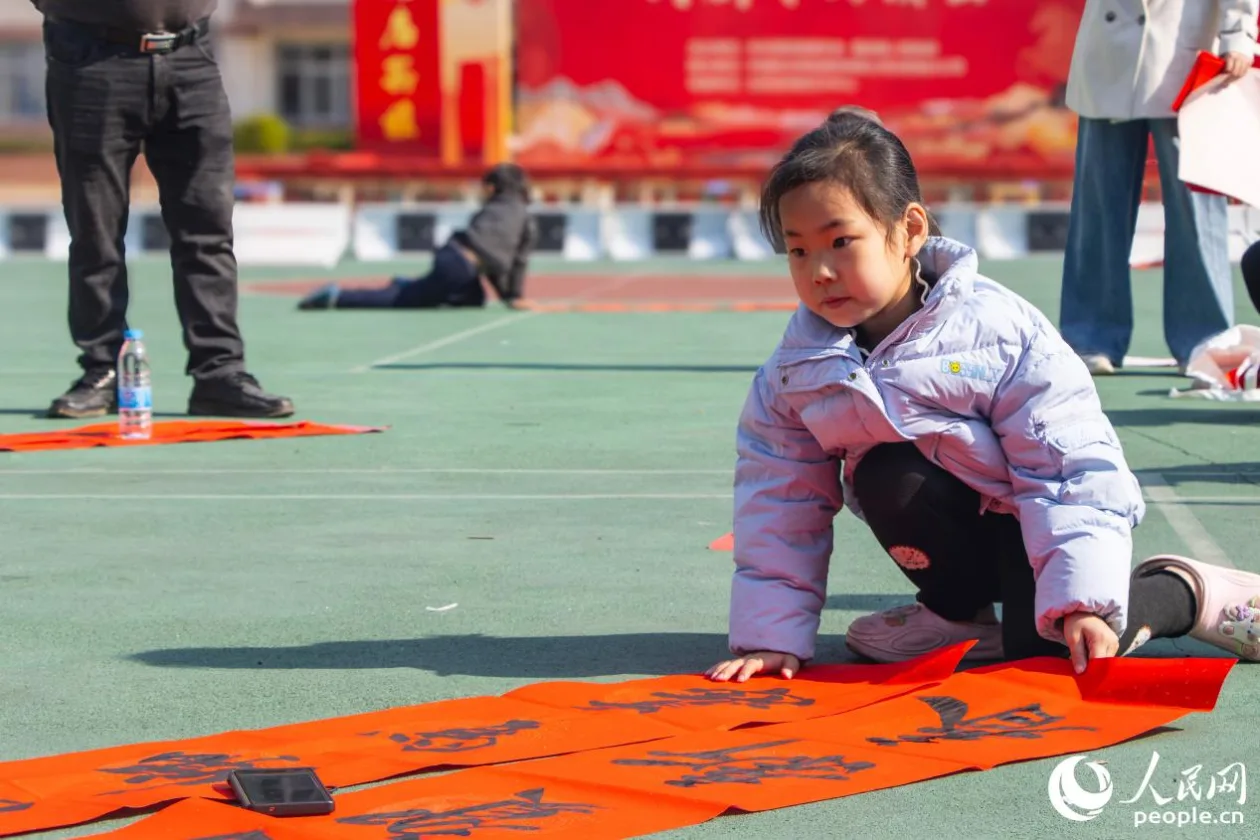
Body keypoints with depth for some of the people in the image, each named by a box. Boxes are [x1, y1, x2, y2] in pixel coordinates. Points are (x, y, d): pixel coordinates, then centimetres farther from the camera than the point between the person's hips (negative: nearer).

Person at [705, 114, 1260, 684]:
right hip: (955, 520, 4)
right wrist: (771, 634, -11)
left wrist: (1083, 601, -31)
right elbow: (778, 502, -4)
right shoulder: (796, 370, -10)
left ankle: (1184, 592, 3)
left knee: (1045, 646, -28)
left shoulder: (996, 331, -23)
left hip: (1028, 512, -3)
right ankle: (958, 613, -4)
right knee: (884, 476, -30)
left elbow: (1074, 467, -23)